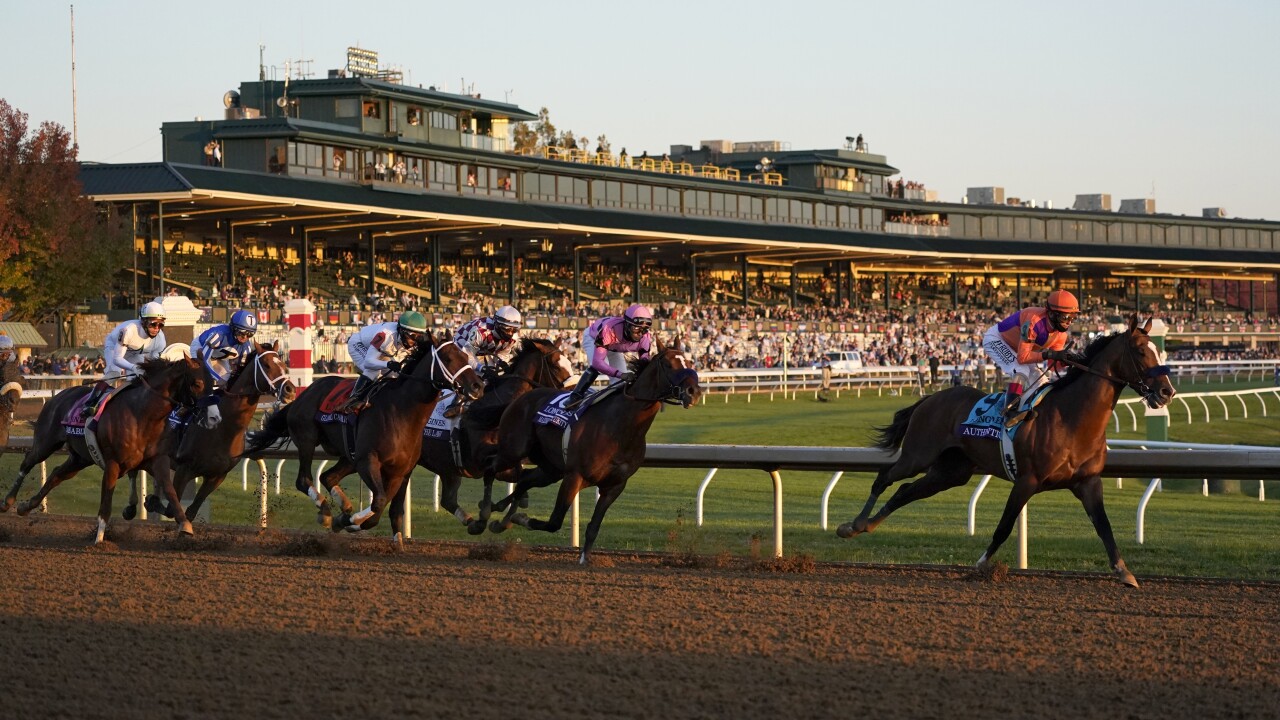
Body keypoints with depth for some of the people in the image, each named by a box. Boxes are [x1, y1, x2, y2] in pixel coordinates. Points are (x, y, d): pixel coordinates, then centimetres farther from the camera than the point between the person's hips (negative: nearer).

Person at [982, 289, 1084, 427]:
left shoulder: (1062, 333, -14)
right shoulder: (1034, 322, -38)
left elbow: (1053, 365, -11)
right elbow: (1022, 357, -40)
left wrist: (1067, 360, -31)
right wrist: (1048, 354, -48)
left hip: (1018, 347, 9)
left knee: (1040, 383, 1)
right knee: (1021, 371, -32)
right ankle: (1010, 411, -37)